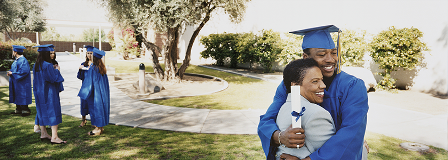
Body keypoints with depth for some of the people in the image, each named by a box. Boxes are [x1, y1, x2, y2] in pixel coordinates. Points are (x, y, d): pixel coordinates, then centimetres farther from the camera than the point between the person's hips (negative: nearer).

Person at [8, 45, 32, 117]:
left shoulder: (23, 60, -20)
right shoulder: (17, 60, 11)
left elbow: (23, 71, -26)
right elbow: (14, 69, 22)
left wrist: (12, 73, -19)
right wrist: (10, 72, 1)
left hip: (22, 84, -10)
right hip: (16, 83, 10)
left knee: (22, 97, -4)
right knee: (17, 96, 15)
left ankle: (25, 110, 4)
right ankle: (18, 109, 23)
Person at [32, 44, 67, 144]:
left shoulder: (36, 66, 7)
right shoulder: (48, 65, -19)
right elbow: (54, 79, -17)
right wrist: (56, 70, -1)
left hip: (39, 92, 9)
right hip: (49, 93, -9)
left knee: (42, 112, 17)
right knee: (53, 113, -6)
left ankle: (43, 134, 27)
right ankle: (54, 137, -9)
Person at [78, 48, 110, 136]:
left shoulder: (93, 69, -18)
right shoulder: (103, 68, 5)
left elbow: (89, 82, -16)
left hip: (96, 93, -8)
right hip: (103, 92, 8)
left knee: (96, 108, 0)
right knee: (102, 107, 14)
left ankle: (98, 129, 7)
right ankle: (101, 127, 23)